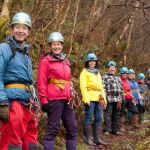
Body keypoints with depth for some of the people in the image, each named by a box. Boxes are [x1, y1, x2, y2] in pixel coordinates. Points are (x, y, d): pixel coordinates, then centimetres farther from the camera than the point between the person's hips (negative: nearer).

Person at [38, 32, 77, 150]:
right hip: (54, 99, -7)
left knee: (72, 128, 9)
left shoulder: (65, 61, 19)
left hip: (66, 100, 7)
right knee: (52, 129, -4)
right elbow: (42, 82, -6)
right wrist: (44, 100, -12)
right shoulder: (46, 60, -1)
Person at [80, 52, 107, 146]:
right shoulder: (84, 72, 3)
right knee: (89, 118, -5)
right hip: (90, 98, -7)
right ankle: (87, 138, 2)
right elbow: (83, 86, -7)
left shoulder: (98, 73, 25)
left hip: (99, 98, 7)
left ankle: (97, 138, 12)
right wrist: (86, 99, -17)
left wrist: (104, 99, 16)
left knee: (98, 118, 6)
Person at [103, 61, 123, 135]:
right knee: (108, 115, -6)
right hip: (109, 100, -6)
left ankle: (115, 130, 19)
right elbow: (103, 88, -9)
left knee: (116, 115, 10)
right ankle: (106, 130, 0)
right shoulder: (105, 77, 1)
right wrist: (105, 98, -16)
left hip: (117, 100, 6)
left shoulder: (118, 78, 21)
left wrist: (120, 99, 11)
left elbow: (121, 89, 19)